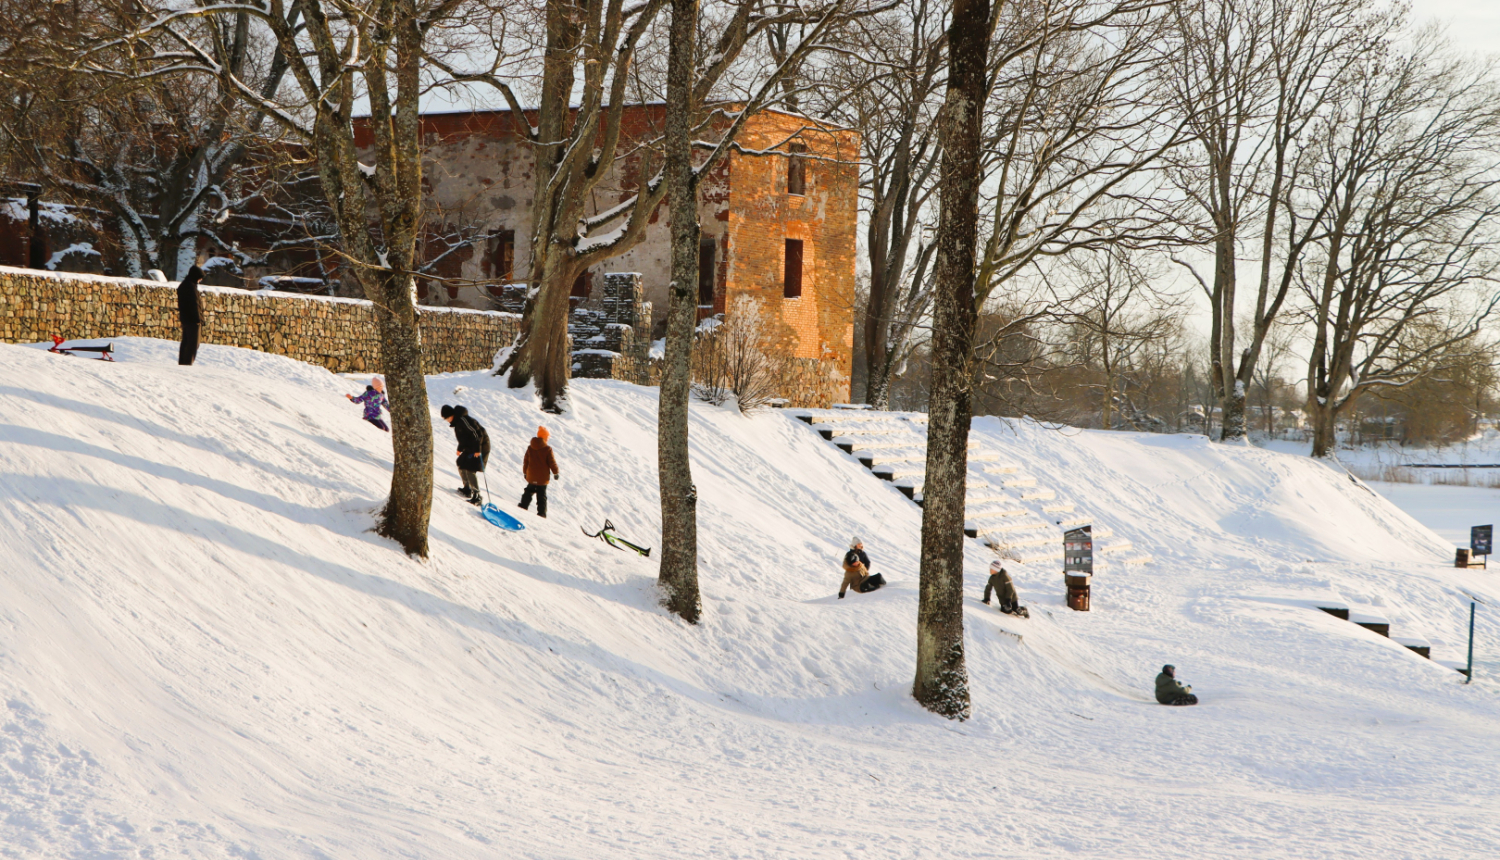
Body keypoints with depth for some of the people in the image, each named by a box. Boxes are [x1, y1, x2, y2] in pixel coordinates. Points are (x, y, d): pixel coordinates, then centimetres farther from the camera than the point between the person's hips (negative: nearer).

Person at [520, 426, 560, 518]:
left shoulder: (530, 448, -1)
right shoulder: (547, 449, -15)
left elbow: (525, 461, 7)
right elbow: (552, 462, -10)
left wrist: (525, 472, 19)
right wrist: (555, 472, 5)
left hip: (531, 476, 4)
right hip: (543, 477, -4)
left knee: (528, 492, 22)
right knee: (541, 496, 3)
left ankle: (523, 507, 22)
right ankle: (541, 513, 3)